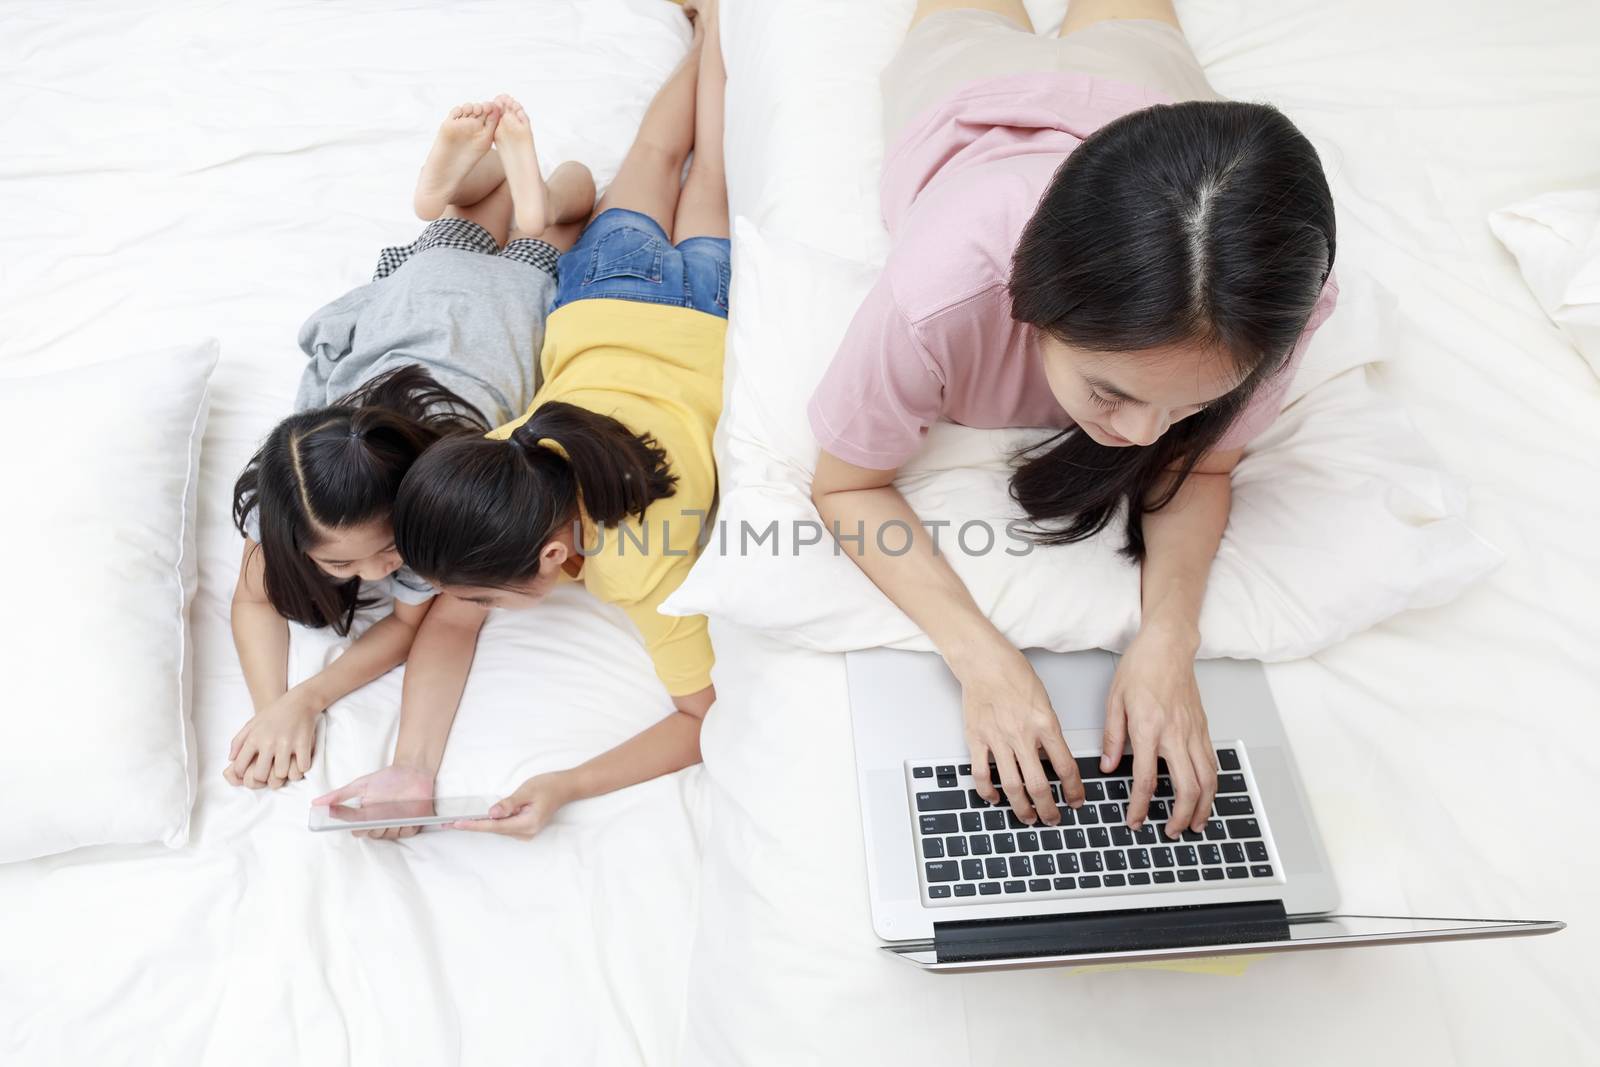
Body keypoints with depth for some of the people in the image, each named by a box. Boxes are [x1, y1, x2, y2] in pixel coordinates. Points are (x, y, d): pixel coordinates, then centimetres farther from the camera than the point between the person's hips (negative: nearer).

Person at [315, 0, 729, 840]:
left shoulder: (647, 569, -46)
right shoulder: (486, 475, -37)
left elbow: (710, 711, -35)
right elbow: (447, 618, -22)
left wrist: (569, 787, -45)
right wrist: (412, 766, -35)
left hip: (710, 327, -1)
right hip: (605, 304, 1)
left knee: (710, 181, 31)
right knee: (655, 155, 34)